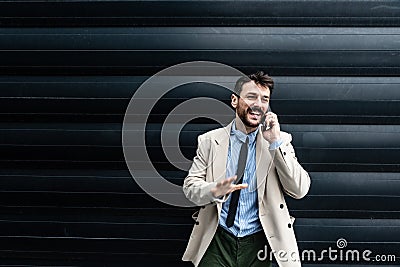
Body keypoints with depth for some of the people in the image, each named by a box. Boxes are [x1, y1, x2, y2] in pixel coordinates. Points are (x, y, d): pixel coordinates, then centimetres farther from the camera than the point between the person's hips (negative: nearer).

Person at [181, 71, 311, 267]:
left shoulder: (281, 141, 0)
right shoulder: (209, 141, 0)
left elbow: (300, 190, -8)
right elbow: (190, 186, -1)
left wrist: (276, 143, -16)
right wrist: (215, 190, -22)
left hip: (258, 243, 0)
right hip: (218, 241, 0)